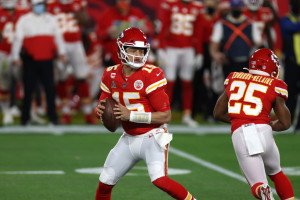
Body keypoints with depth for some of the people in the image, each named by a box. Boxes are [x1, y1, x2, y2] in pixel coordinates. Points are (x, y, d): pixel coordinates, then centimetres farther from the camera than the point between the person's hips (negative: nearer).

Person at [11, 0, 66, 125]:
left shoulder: (51, 19, 13)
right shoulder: (24, 20, 4)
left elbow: (58, 36, 17)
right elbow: (18, 39, 2)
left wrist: (61, 52, 9)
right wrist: (15, 57, -3)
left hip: (47, 60, 2)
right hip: (30, 60, -2)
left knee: (50, 89, 0)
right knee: (28, 90, 0)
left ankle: (52, 117, 7)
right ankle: (25, 118, 8)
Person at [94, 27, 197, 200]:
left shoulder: (151, 76, -17)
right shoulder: (111, 75, 1)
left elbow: (166, 116, -18)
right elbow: (104, 105, 13)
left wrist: (131, 115, -24)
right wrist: (101, 110, -13)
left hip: (152, 137, -6)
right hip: (129, 139, 6)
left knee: (160, 179, -27)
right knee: (105, 183, 9)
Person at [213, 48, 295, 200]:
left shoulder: (234, 79, 18)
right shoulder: (274, 86, 9)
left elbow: (218, 113, 23)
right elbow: (285, 123, 10)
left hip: (239, 135, 1)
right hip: (263, 131, -1)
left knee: (257, 184, -1)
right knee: (276, 173, 25)